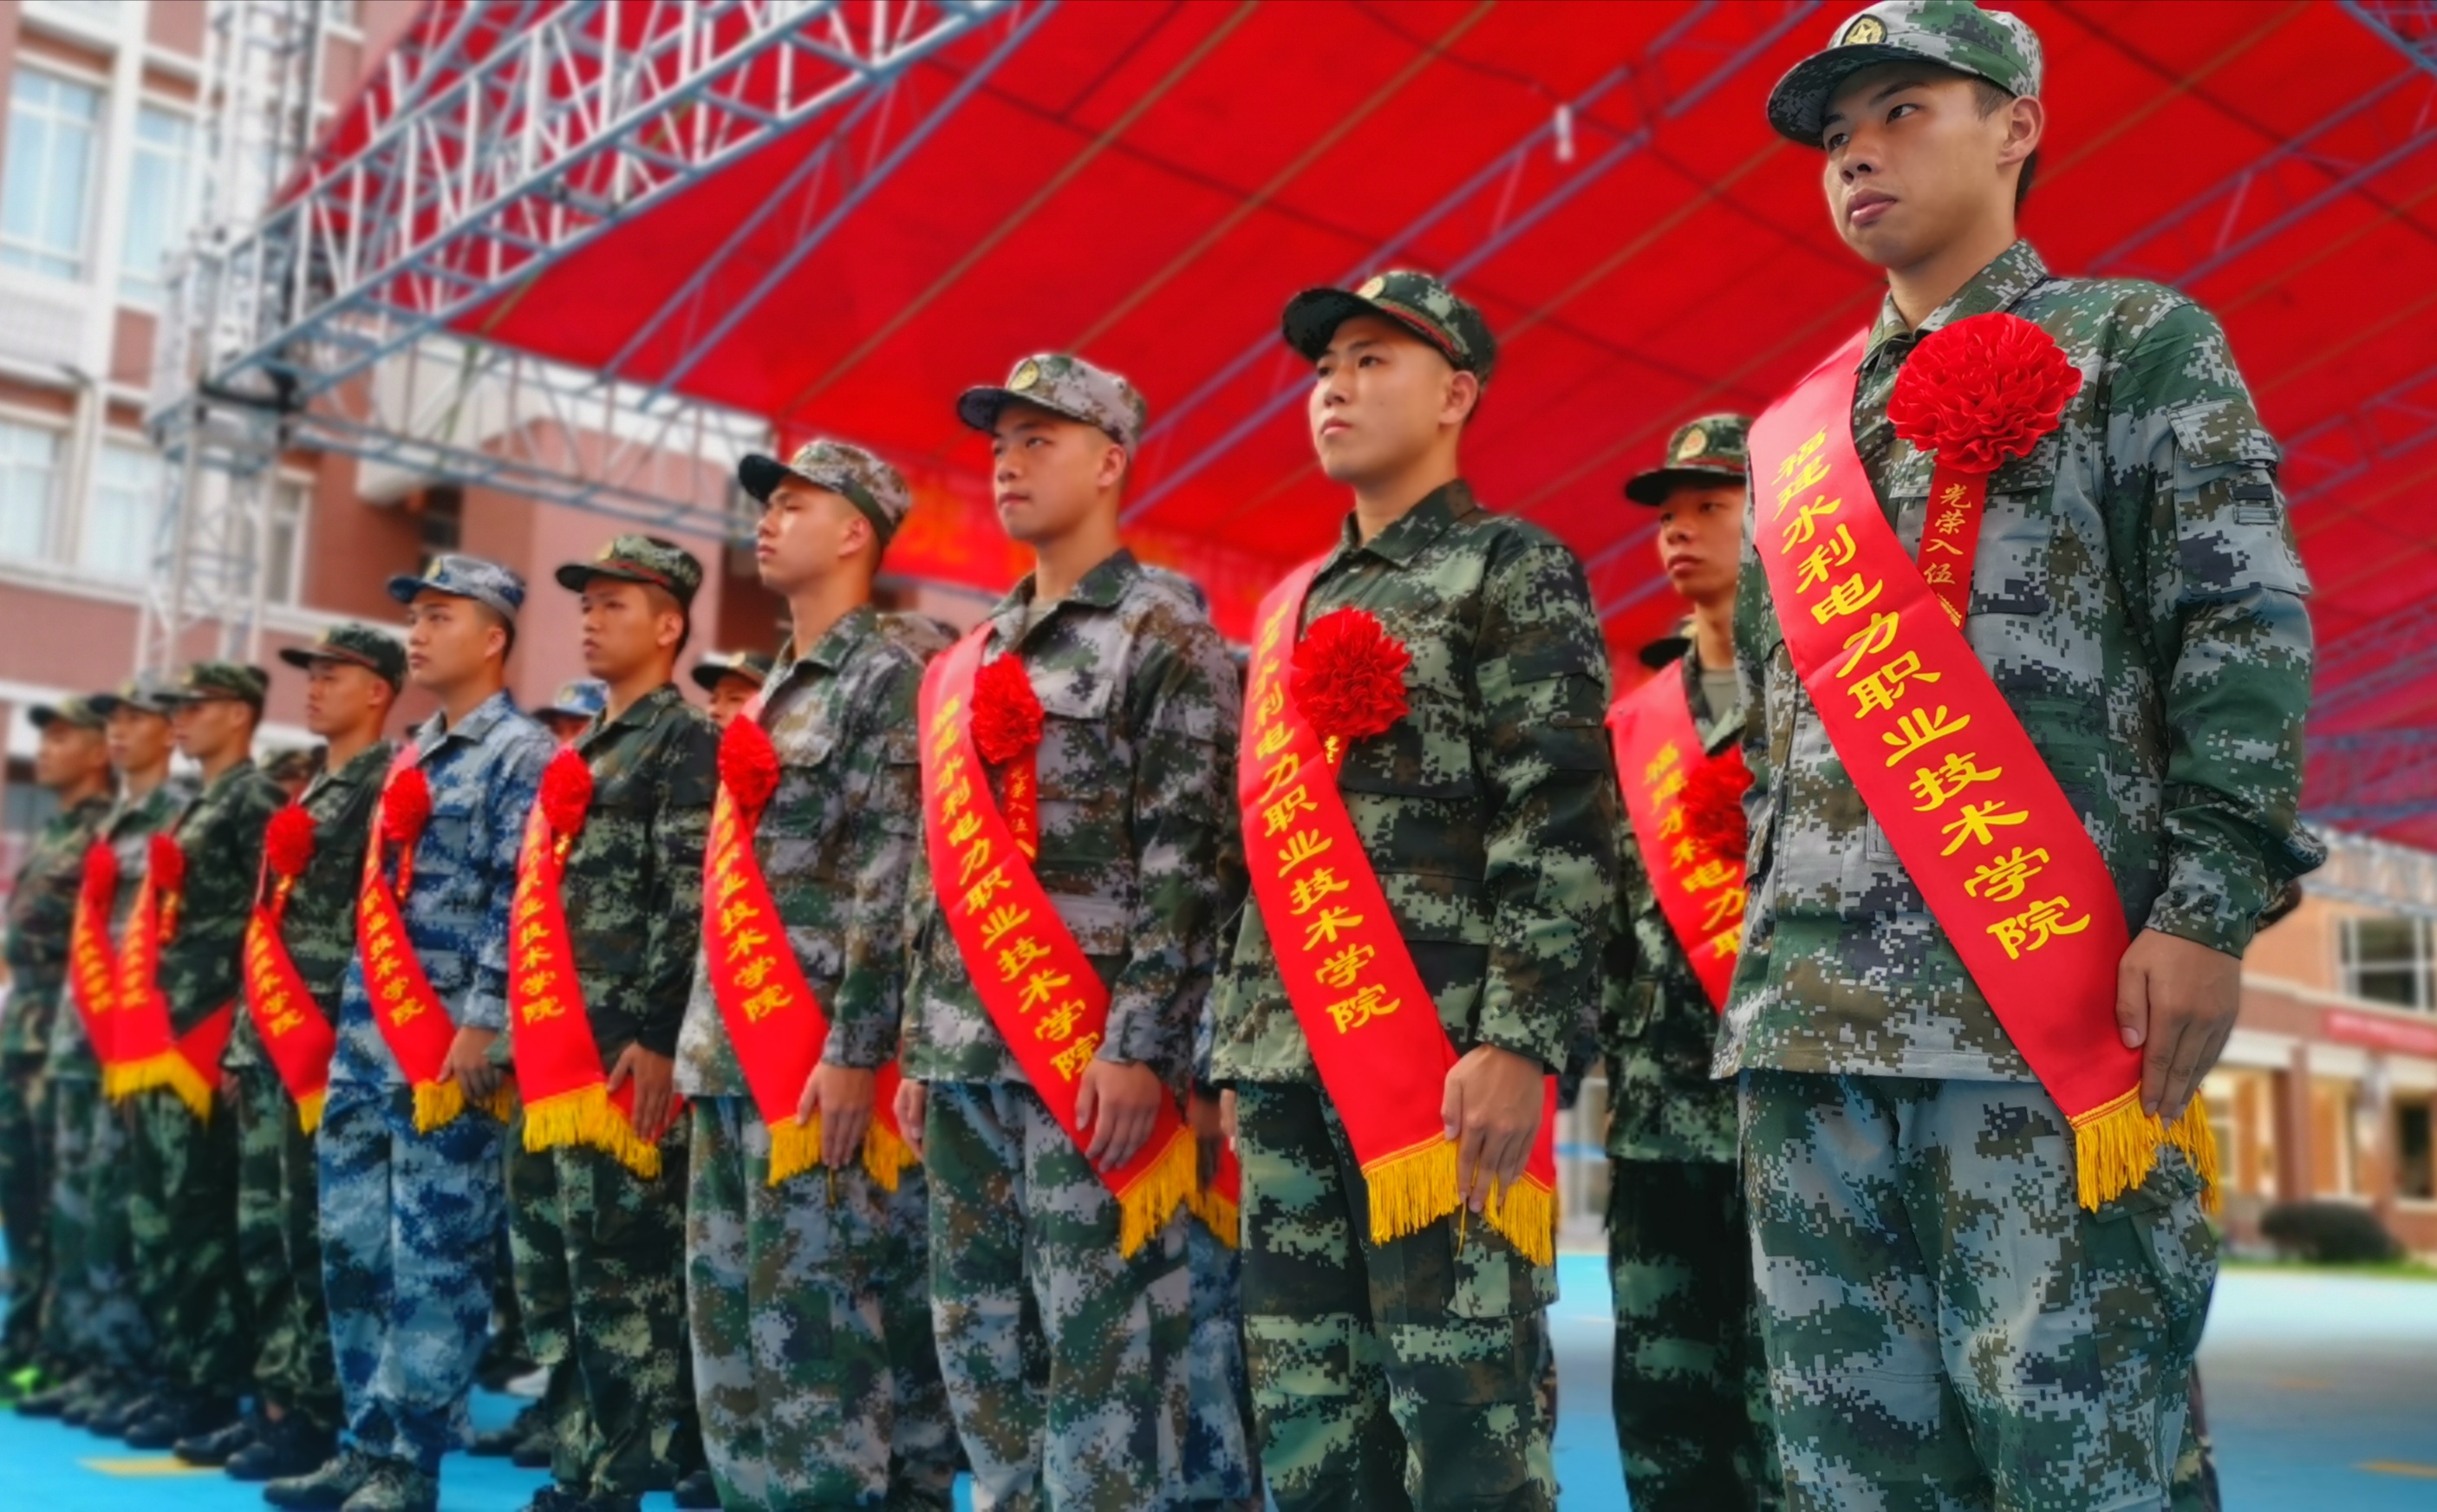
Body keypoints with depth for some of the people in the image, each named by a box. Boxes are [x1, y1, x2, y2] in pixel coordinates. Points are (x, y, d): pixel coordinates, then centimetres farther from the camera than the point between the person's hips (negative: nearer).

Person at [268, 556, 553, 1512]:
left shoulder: (521, 754, -6)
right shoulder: (410, 757, 19)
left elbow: (518, 903, -14)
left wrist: (480, 1025, -20)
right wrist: (355, 1023, 17)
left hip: (448, 1050, -9)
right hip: (366, 1043, 9)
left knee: (435, 1260, -2)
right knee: (351, 1249, 11)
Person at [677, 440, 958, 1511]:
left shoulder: (894, 670, -6)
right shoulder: (777, 689, 20)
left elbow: (896, 874, -15)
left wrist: (855, 1051, -20)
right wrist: (706, 1047, 18)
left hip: (825, 1058, -9)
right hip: (739, 1058, 9)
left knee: (819, 1329, -5)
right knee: (733, 1321, 12)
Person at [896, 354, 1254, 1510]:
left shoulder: (1166, 633, -2)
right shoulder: (972, 658, 19)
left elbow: (1188, 857, -11)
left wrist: (1140, 1044, -18)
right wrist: (921, 1043, 14)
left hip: (1091, 1046, -7)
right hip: (969, 1053, 7)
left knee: (1102, 1345, -4)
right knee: (979, 1343, 11)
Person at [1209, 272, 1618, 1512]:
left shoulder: (1515, 571, 2)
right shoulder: (1291, 607, 22)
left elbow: (1561, 820, -9)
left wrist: (1520, 1042, -19)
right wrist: (1237, 1046, 16)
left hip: (1441, 1064, -7)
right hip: (1285, 1065, 7)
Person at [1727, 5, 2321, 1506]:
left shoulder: (2137, 343, 10)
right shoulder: (1795, 435, 23)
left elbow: (2246, 630, -2)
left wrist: (2207, 906, -14)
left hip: (2046, 1001, -5)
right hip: (1811, 1014, 5)